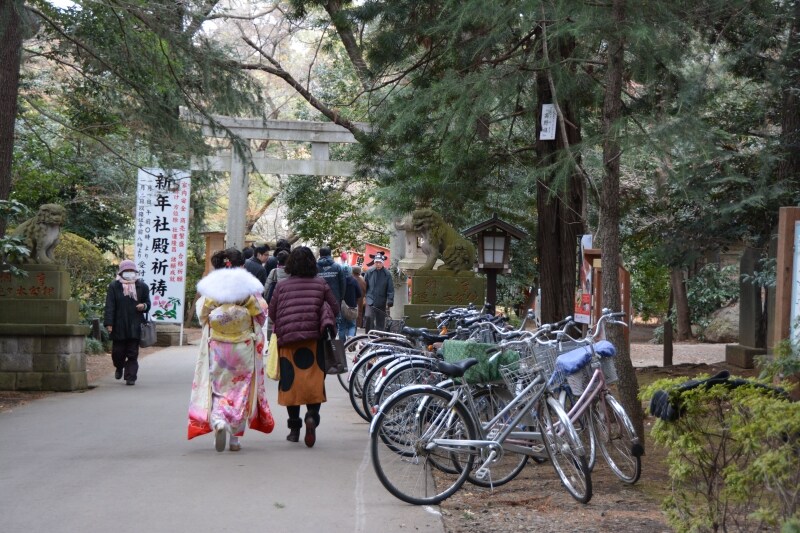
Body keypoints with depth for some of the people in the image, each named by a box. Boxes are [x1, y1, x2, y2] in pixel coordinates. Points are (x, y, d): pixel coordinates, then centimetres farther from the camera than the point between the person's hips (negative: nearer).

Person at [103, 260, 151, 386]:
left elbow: (148, 303, 16)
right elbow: (109, 306, -2)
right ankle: (119, 368, 36)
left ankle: (131, 377, 3)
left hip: (135, 326, 1)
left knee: (132, 353, -1)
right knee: (118, 351, 6)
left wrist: (144, 306, -9)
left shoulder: (142, 286, 8)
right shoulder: (113, 287, 2)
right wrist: (109, 323, -9)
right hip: (118, 326, -1)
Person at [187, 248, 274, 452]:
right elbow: (261, 313, -2)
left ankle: (218, 421, -18)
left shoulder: (210, 287, -3)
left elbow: (202, 314, 4)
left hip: (216, 346, 1)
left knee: (218, 387, 10)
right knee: (241, 389, 10)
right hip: (243, 347, -1)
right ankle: (235, 436, 10)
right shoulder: (249, 288, -8)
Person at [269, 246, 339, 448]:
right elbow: (335, 308, 6)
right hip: (313, 339, -1)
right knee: (314, 380, 2)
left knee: (290, 382, 8)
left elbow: (272, 314, 7)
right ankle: (312, 415, -23)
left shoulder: (281, 286, 4)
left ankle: (294, 428, 13)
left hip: (287, 340, 1)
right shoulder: (320, 284, 4)